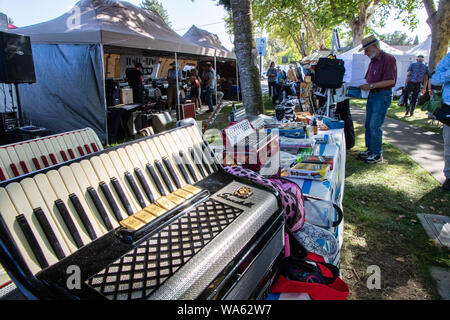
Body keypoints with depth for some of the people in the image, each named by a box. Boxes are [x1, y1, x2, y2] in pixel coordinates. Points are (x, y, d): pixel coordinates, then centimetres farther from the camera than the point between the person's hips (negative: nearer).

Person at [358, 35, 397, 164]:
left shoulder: (388, 58, -11)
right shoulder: (373, 60, 17)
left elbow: (391, 80, -19)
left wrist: (371, 85, -22)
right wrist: (363, 85, 4)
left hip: (383, 95, -9)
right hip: (372, 95, 9)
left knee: (375, 125, -9)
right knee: (368, 124, 11)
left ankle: (377, 154, 1)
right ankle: (370, 149, 22)